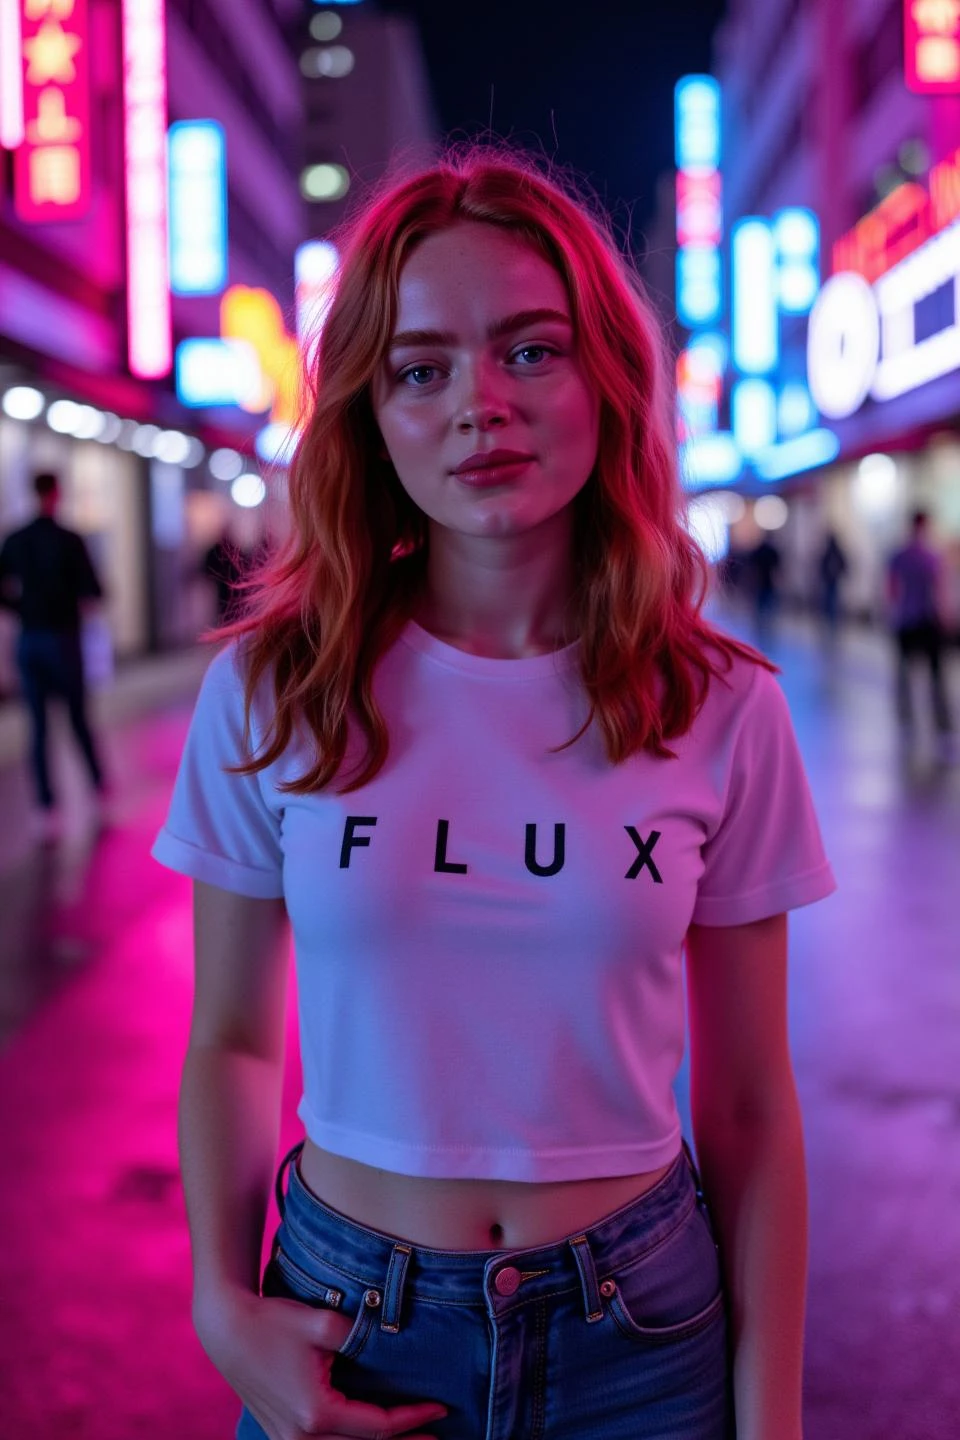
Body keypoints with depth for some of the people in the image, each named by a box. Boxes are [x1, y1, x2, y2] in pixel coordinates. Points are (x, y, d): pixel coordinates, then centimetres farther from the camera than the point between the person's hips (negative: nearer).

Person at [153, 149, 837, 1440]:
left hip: (637, 1332, 1)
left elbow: (750, 1110, -3)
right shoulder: (271, 693, -9)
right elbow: (230, 1044, 1)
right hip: (344, 1323, 0)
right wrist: (224, 1306, -11)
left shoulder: (723, 713, -8)